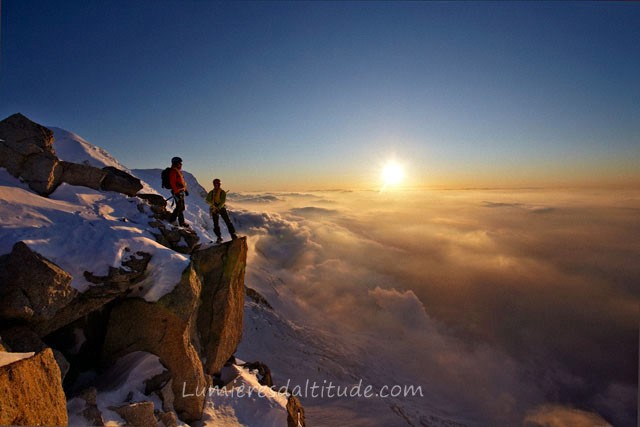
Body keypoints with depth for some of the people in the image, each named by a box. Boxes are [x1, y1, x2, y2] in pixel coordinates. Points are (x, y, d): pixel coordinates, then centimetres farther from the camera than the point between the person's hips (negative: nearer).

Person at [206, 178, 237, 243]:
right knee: (215, 224, 1)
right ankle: (219, 237, 10)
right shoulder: (211, 192, 8)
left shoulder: (222, 192, -2)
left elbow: (223, 201, -14)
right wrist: (213, 205, -21)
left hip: (221, 208, -3)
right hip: (214, 209, 3)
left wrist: (218, 208, -26)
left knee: (228, 221, -10)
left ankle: (233, 234, -6)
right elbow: (208, 200, -4)